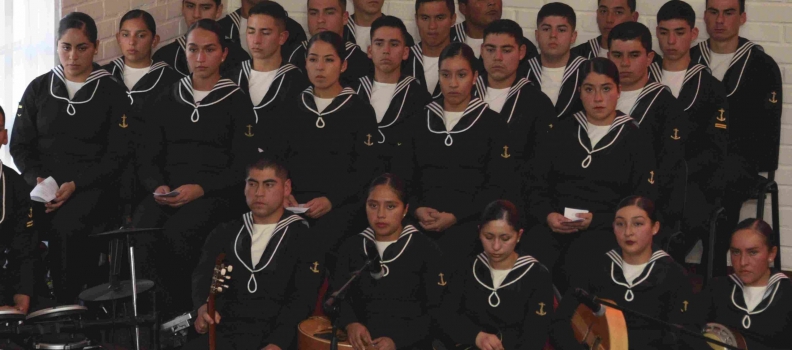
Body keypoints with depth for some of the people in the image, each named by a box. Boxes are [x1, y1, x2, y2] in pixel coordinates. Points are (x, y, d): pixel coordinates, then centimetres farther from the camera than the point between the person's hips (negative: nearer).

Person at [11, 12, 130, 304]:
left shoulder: (112, 92, 5)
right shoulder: (38, 88, 14)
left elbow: (117, 154, 1)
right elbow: (20, 144, 13)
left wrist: (75, 184, -13)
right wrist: (37, 179, -8)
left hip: (91, 184, -2)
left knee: (65, 230, -33)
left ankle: (70, 306, -20)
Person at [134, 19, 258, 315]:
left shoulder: (237, 102, 8)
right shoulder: (167, 100, 20)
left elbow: (242, 167, 0)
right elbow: (148, 157, 18)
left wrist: (201, 189, -14)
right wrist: (158, 186, -5)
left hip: (216, 194, -3)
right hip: (167, 194, 3)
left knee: (176, 235, -34)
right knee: (140, 231, -30)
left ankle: (177, 310, -18)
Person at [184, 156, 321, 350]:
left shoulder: (303, 237, 6)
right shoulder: (226, 232, 19)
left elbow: (302, 297, -3)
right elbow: (203, 274, 8)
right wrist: (203, 306, -15)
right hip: (224, 332, 3)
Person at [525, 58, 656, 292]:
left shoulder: (635, 140, 11)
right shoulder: (562, 132, 20)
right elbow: (537, 184, 17)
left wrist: (597, 220, -9)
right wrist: (547, 215, -5)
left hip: (605, 229, -2)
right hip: (555, 225, 2)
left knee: (571, 270, -34)